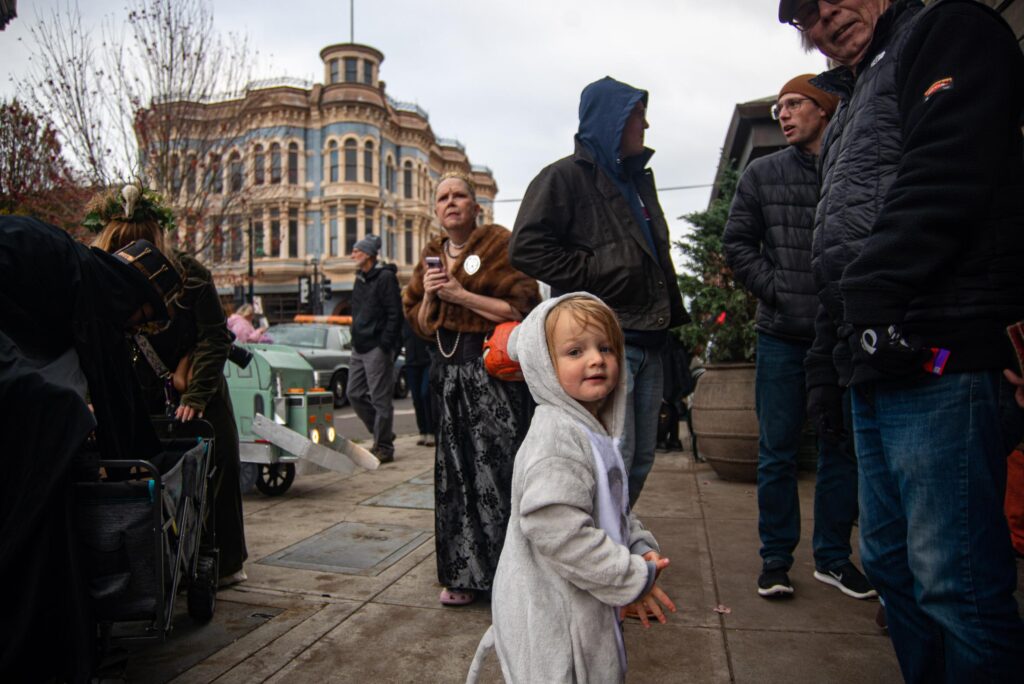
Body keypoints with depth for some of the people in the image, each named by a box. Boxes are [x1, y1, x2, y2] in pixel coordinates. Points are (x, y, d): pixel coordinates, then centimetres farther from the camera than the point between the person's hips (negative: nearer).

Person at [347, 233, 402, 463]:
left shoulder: (385, 277, -9)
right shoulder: (360, 280, 18)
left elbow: (395, 314, -15)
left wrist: (385, 345, -18)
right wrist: (356, 342, 15)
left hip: (377, 348, -9)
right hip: (360, 348, 9)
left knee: (380, 398, -4)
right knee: (354, 394, 9)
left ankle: (384, 447, 5)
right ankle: (382, 436, 22)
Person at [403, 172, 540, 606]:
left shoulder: (499, 245, -2)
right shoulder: (432, 257, 16)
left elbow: (520, 308, -12)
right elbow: (422, 328, 15)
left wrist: (461, 294, -14)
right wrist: (429, 296, -5)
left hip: (495, 371, -6)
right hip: (450, 373, 6)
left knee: (498, 471, -6)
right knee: (456, 473, 7)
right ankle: (465, 574, 19)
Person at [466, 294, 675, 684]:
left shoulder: (594, 431, 8)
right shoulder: (556, 436, -24)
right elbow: (557, 532, -30)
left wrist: (640, 547, 2)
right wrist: (634, 579, -20)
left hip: (586, 609, 10)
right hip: (551, 616, -9)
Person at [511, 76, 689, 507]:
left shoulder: (638, 180, 23)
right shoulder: (566, 176, -4)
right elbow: (527, 248, -15)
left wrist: (672, 316, 19)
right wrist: (595, 273, -15)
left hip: (646, 342, 9)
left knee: (641, 460, 11)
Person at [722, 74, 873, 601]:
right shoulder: (762, 174, 6)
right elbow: (736, 242, 4)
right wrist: (778, 291, -6)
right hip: (783, 335, 0)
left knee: (841, 446, 9)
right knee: (778, 449, 4)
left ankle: (833, 556, 24)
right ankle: (775, 557, 17)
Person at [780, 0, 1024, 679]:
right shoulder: (852, 100, 28)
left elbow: (942, 183, -15)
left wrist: (866, 303, -14)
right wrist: (830, 356, 20)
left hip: (932, 354, -9)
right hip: (876, 365, 9)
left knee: (956, 582, -6)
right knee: (891, 564, 14)